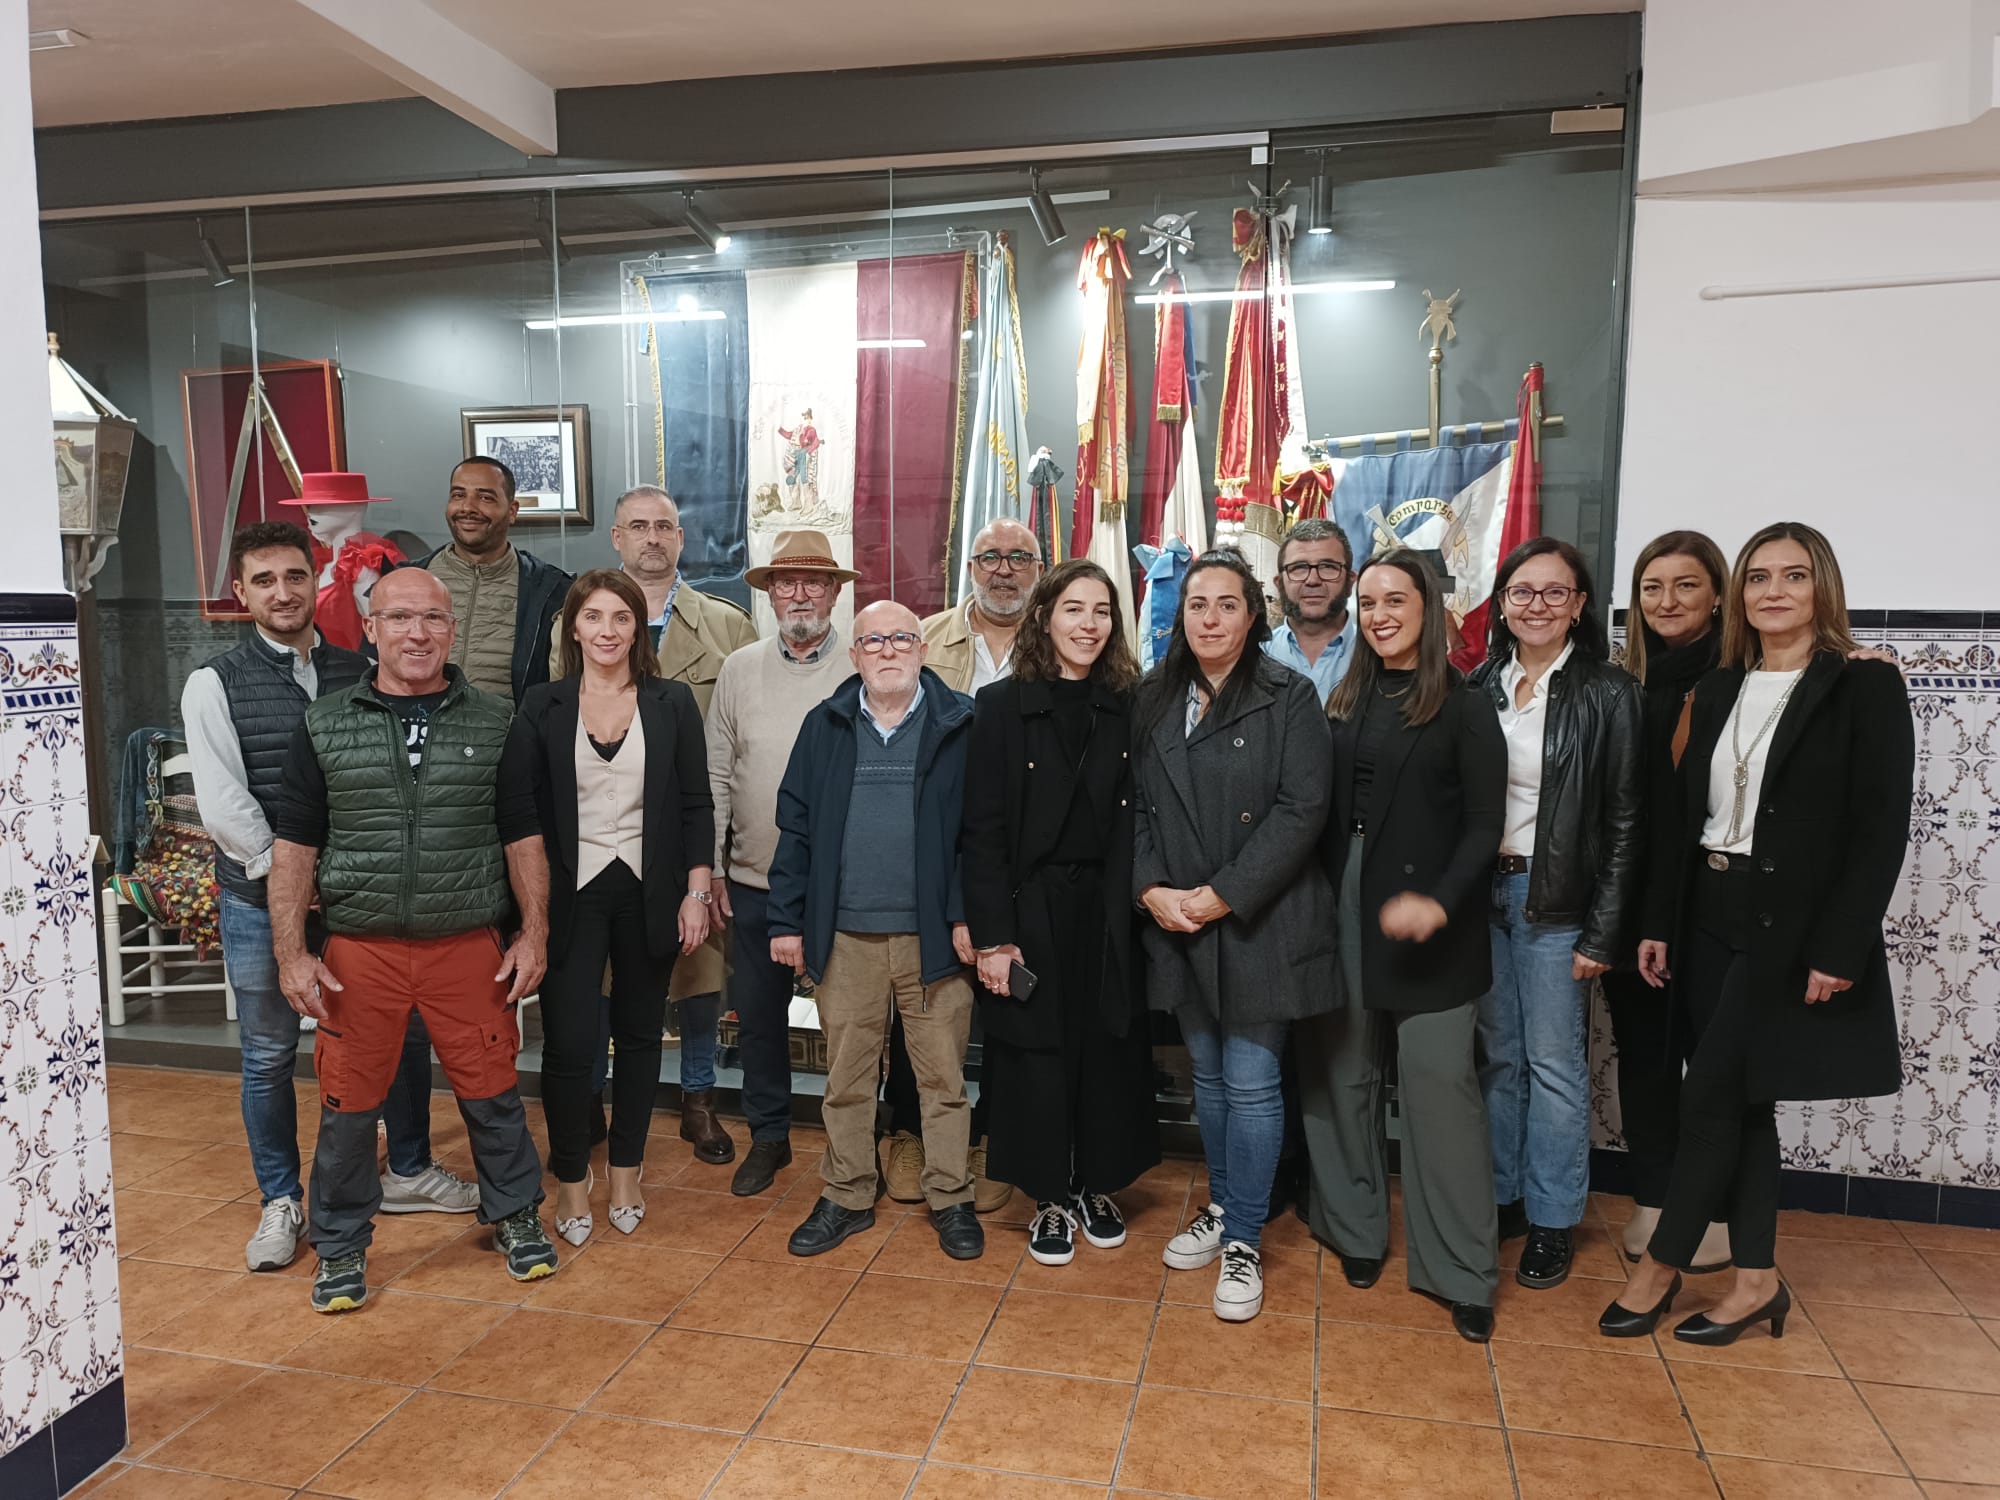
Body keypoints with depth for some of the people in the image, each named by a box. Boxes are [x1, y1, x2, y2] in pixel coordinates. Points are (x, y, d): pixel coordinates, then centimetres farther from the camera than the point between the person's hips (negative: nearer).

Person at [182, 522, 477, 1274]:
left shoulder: (359, 674, 4)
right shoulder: (215, 684, -4)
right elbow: (223, 804, -10)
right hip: (260, 899, -2)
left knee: (404, 1032, 10)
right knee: (269, 1056, 9)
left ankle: (409, 1171, 30)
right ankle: (281, 1202, 27)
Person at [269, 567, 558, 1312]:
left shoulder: (493, 722, 2)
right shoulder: (325, 727, 2)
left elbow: (522, 837, 4)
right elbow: (294, 846, 3)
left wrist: (533, 934, 0)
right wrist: (292, 953, -3)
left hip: (469, 946, 0)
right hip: (359, 950, 1)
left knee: (491, 1091, 8)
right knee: (348, 1102, 9)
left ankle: (514, 1215, 31)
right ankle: (341, 1244, 30)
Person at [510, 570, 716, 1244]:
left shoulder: (672, 703, 1)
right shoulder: (542, 706, 0)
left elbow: (696, 804, 2)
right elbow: (521, 808, 0)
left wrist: (696, 892, -4)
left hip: (648, 893, 1)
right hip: (571, 892, -1)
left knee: (639, 1036, 11)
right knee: (569, 1043, -3)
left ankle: (626, 1174, 29)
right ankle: (571, 1180, 18)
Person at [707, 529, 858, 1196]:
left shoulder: (860, 671, -3)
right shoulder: (739, 670, 5)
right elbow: (716, 774, 6)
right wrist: (710, 869, 3)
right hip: (754, 880, 3)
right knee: (757, 1012, 13)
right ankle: (769, 1135, 31)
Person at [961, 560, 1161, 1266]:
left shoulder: (1127, 709, 3)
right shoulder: (1002, 706, -5)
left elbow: (1136, 823, 4)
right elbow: (983, 830, -8)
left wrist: (1138, 906, -5)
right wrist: (992, 937, -12)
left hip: (1107, 912, 3)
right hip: (1031, 911, -2)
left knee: (1109, 1052, 11)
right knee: (1037, 1056, 8)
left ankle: (1099, 1187, 32)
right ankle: (1050, 1200, 26)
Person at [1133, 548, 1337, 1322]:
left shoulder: (1289, 697, -8)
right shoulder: (1154, 699, 6)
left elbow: (1301, 811, -14)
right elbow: (1138, 807, 6)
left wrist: (1222, 896, -17)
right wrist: (1151, 888, -9)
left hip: (1259, 924, -4)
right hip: (1177, 925, 4)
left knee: (1250, 1081, 0)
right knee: (1207, 1073, 17)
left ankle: (1244, 1242, 15)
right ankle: (1223, 1207, 34)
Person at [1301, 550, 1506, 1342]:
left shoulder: (1465, 710, -4)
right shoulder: (1346, 701, 9)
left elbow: (1483, 827, -9)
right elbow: (1325, 810, 6)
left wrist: (1440, 901, -24)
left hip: (1427, 924, -5)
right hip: (1342, 911, 5)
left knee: (1440, 1084, -2)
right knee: (1341, 1074, 12)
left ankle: (1464, 1273, 11)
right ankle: (1356, 1230, 30)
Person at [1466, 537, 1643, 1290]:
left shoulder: (1608, 692, -6)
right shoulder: (1481, 685, 5)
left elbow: (1623, 821, -7)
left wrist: (1602, 932, -10)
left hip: (1556, 900, -4)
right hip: (1481, 889, 4)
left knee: (1553, 1062, 4)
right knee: (1498, 1055, 13)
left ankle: (1552, 1219, 19)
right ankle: (1500, 1196, 27)